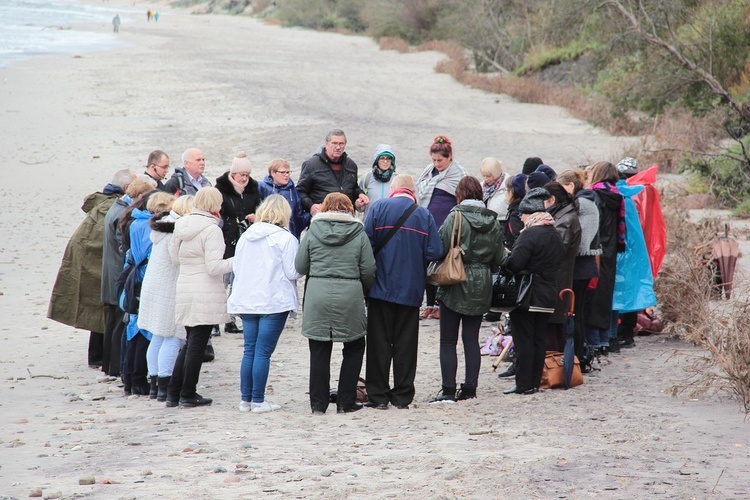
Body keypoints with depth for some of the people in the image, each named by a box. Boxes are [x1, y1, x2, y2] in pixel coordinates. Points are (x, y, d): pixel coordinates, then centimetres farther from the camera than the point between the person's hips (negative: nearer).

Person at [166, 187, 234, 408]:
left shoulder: (181, 226, 7)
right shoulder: (211, 230, -14)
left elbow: (174, 258, 16)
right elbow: (213, 267, -17)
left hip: (184, 291, 7)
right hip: (206, 296, -7)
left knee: (189, 343, 17)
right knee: (197, 344, 1)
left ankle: (174, 393, 16)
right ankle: (188, 395, 6)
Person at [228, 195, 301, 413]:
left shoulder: (245, 236, 9)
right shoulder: (286, 239, -9)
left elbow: (237, 267, 15)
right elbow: (292, 272, -10)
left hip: (246, 301, 5)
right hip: (274, 302, -5)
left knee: (249, 350, 10)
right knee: (263, 352, -3)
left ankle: (246, 399, 12)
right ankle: (258, 400, -1)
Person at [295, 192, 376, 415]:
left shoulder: (313, 232, 2)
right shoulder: (359, 234, 0)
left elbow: (300, 267, 6)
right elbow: (368, 271, -1)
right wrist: (363, 290, 19)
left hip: (317, 297, 1)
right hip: (349, 298, -1)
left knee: (319, 351, 8)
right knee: (354, 348, 14)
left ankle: (318, 404, 10)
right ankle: (345, 402, 11)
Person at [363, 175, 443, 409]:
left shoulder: (378, 208, -5)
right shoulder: (424, 215, -1)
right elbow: (435, 252, -7)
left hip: (381, 287, -1)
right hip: (411, 290, 1)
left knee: (379, 343, 6)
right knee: (406, 344, 9)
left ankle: (378, 395, 7)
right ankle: (402, 396, 11)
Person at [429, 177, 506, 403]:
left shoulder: (456, 217, -12)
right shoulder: (493, 221, 4)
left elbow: (442, 247, -15)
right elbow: (499, 258, 10)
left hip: (456, 284, -5)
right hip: (481, 286, 5)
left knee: (448, 341, 1)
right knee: (471, 339, 11)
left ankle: (448, 390, -2)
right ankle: (470, 387, 11)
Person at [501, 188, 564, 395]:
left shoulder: (529, 235, -17)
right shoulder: (555, 235, 10)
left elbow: (514, 263, -21)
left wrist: (503, 260, -3)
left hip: (527, 296, -8)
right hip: (548, 295, 8)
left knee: (523, 339, -3)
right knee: (539, 339, 11)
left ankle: (524, 384, -1)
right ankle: (535, 382, 15)